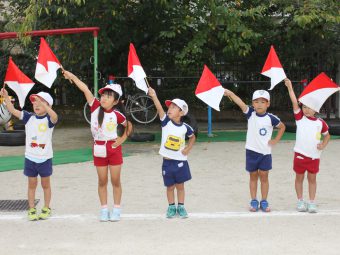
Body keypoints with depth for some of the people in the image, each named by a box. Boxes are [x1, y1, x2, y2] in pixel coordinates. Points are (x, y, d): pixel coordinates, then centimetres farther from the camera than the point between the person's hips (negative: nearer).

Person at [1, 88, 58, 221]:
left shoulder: (49, 120, -10)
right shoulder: (29, 117, -1)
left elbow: (54, 117, -34)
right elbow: (13, 111, -8)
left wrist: (42, 103, -46)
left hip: (45, 158, -3)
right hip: (30, 158, 3)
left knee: (45, 184, 11)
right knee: (32, 184, 10)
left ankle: (46, 209, 24)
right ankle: (32, 210, 18)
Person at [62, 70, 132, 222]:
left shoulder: (117, 115, -9)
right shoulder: (95, 107, -6)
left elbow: (129, 126, 9)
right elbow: (85, 89, -10)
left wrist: (122, 139, -1)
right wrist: (72, 76, -14)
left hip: (113, 147, -2)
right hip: (98, 148, 2)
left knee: (115, 181, 5)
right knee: (102, 181, 9)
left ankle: (116, 209, 15)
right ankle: (104, 209, 17)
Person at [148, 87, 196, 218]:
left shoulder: (185, 127, -5)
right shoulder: (166, 122, -8)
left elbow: (192, 137, 15)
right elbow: (160, 110, -24)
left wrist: (188, 149, 1)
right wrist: (154, 97, -39)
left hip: (180, 161, 0)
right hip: (167, 161, 0)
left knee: (180, 185, 10)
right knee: (170, 186, 10)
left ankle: (181, 207, 22)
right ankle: (171, 207, 23)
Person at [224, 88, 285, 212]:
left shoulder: (271, 118, -8)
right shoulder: (250, 114, -7)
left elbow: (282, 126, 9)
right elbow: (241, 103, -23)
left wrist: (276, 140, 0)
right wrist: (230, 93, -37)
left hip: (265, 152, -1)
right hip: (251, 151, 1)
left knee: (264, 177, 5)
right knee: (253, 176, 9)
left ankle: (264, 201, 14)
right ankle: (254, 201, 17)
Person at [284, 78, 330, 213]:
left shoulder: (320, 122, 3)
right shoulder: (300, 118, -2)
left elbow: (327, 135, 18)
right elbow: (294, 102, -12)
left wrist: (323, 145, -1)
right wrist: (290, 87, -21)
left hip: (314, 155, 1)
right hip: (300, 154, -1)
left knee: (312, 178, 9)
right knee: (299, 177, 9)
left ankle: (312, 202, 15)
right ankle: (300, 201, 19)